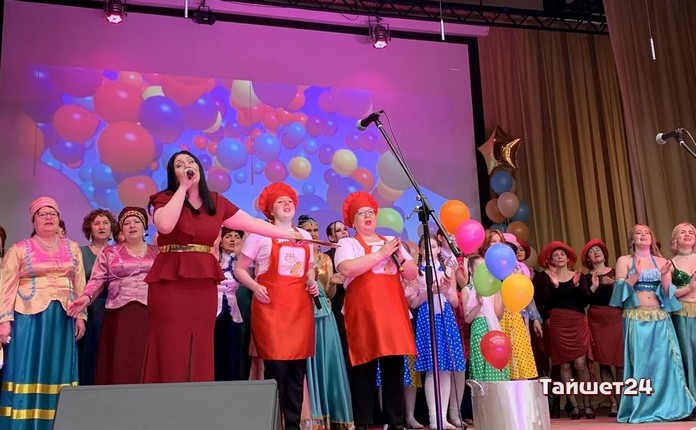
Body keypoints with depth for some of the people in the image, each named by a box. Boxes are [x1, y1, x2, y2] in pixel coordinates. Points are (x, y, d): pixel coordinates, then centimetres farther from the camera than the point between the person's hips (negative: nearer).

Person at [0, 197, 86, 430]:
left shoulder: (72, 248, 12)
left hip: (63, 317, 3)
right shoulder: (19, 250, 3)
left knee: (57, 371, 4)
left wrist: (80, 315, 5)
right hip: (30, 316, -3)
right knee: (28, 370, -3)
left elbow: (79, 284, 11)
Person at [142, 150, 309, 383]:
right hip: (170, 283, -3)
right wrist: (183, 187, -11)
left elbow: (252, 223, 13)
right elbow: (165, 225, -19)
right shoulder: (166, 198, 2)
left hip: (205, 284, 4)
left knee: (200, 352, 7)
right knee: (171, 351, -3)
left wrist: (291, 235, 12)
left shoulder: (216, 202, 11)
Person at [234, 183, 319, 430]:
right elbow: (239, 269, 1)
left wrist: (312, 283, 5)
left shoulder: (305, 236, 17)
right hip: (271, 306, -5)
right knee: (276, 365, -9)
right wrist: (255, 287, -15)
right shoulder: (260, 234, 2)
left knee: (298, 367, 5)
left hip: (300, 307, 5)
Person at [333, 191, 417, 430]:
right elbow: (346, 269, -16)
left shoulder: (392, 242, 21)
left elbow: (413, 274, 16)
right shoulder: (348, 244, 5)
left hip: (393, 311, 4)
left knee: (395, 367, 3)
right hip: (363, 313, -4)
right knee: (364, 369, -5)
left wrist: (400, 257, -5)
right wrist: (381, 254, -14)